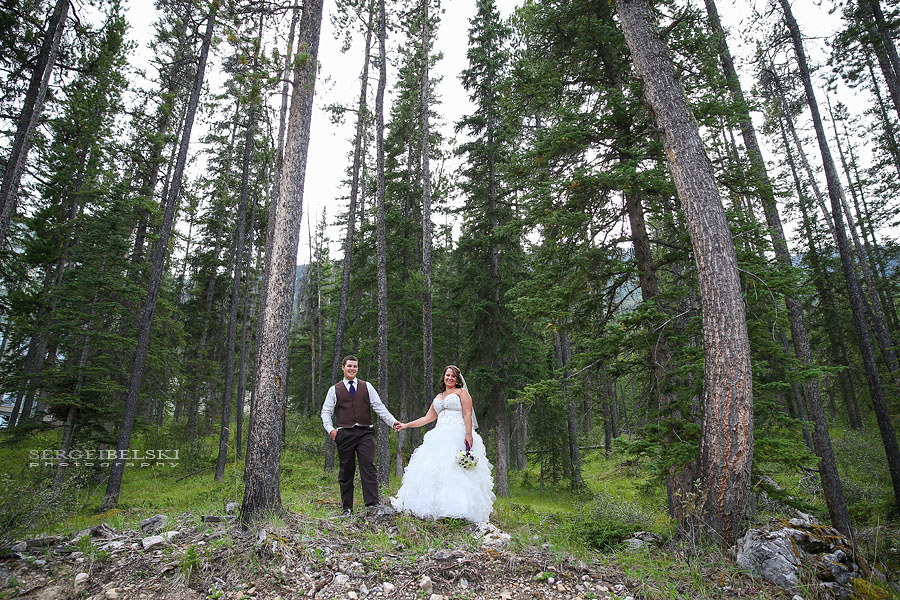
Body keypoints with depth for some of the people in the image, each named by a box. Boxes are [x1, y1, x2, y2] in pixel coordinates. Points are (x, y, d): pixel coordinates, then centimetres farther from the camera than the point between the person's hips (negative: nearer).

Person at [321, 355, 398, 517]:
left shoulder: (367, 386, 12)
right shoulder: (335, 389, 10)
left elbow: (379, 407, 8)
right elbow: (326, 411, 11)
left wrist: (393, 422, -2)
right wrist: (330, 429, -5)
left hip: (365, 432, 0)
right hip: (345, 434, 0)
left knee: (368, 467, -11)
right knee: (346, 471, 5)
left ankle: (372, 504, -11)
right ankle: (347, 508, 15)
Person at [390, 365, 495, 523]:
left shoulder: (462, 392, 9)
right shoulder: (438, 397, 26)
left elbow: (468, 414, -2)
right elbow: (427, 418, 27)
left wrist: (469, 434, -16)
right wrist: (406, 425, 24)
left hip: (457, 436, -6)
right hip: (439, 437, 6)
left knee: (454, 471, -17)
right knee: (433, 471, -7)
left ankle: (456, 509, -21)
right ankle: (438, 509, -8)